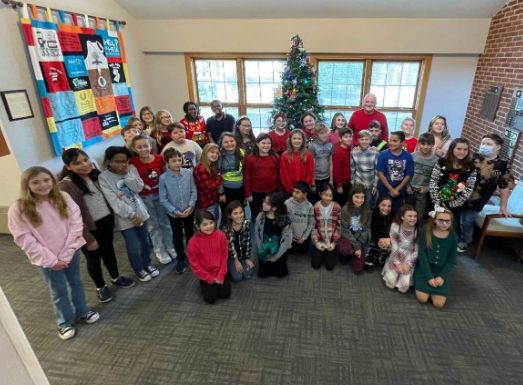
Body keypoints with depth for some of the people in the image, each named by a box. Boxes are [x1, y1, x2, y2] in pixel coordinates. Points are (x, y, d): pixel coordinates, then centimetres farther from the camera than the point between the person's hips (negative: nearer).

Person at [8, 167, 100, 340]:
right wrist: (50, 260, -15)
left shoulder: (63, 197, -10)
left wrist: (66, 254, -15)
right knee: (59, 290, 12)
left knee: (76, 282, 19)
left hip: (71, 252, 2)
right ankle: (65, 322, 35)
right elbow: (24, 239, -13)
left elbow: (76, 224, -11)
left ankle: (82, 311, 43)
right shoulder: (18, 209, -14)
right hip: (46, 259, -2)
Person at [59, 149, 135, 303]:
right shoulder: (66, 185, -20)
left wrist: (112, 217, 5)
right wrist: (88, 238, -17)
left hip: (106, 221, 6)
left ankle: (116, 278, 44)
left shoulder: (95, 174, 1)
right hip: (89, 228, -6)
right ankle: (100, 287, 37)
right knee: (94, 258, 14)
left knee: (109, 251, 23)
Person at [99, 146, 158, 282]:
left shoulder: (131, 169, -2)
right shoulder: (104, 177, -13)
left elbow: (139, 188, -10)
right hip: (125, 218, -4)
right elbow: (113, 201, -18)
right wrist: (132, 215, -19)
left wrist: (127, 174, -19)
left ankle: (147, 264, 42)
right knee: (133, 248, 5)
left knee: (145, 242, 18)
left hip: (140, 213, 4)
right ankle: (139, 269, 31)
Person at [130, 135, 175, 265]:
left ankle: (170, 247, 32)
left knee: (165, 221, 15)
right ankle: (160, 251, 26)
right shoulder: (133, 162, -14)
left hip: (161, 194, 1)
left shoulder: (160, 159, -12)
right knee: (153, 225, 12)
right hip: (144, 198, -1)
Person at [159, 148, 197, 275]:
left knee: (190, 234, 21)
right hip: (174, 213, -1)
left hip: (189, 211, 2)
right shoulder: (163, 178, -17)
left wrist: (190, 206, -16)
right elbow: (163, 199, -12)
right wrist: (175, 211, -17)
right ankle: (180, 259, 35)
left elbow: (193, 191, -6)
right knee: (177, 237, 14)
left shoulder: (188, 173, -13)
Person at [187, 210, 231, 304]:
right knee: (210, 298, -9)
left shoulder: (220, 235, -15)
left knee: (225, 294, -7)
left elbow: (225, 256, -6)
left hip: (220, 272, 1)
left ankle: (219, 281, 23)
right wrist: (211, 278, -10)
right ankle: (204, 284, 21)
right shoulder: (193, 242, -20)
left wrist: (221, 275, -10)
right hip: (205, 275, -1)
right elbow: (195, 265, -12)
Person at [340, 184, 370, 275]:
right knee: (345, 249, -38)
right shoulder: (345, 209, -13)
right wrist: (355, 246, -18)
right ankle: (346, 254, 1)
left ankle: (354, 253, 25)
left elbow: (366, 229, -6)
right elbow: (345, 230, -12)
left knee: (358, 270, -4)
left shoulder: (366, 210, -8)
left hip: (361, 239, 2)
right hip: (348, 237, -1)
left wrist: (359, 246, -15)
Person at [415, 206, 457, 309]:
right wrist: (429, 277, -16)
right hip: (425, 268, -2)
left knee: (439, 304, -10)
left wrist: (442, 277, -11)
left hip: (441, 271, 2)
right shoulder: (426, 231, -12)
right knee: (422, 299, -15)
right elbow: (421, 255, -12)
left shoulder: (453, 236, -5)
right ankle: (419, 282, 16)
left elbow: (452, 260, 1)